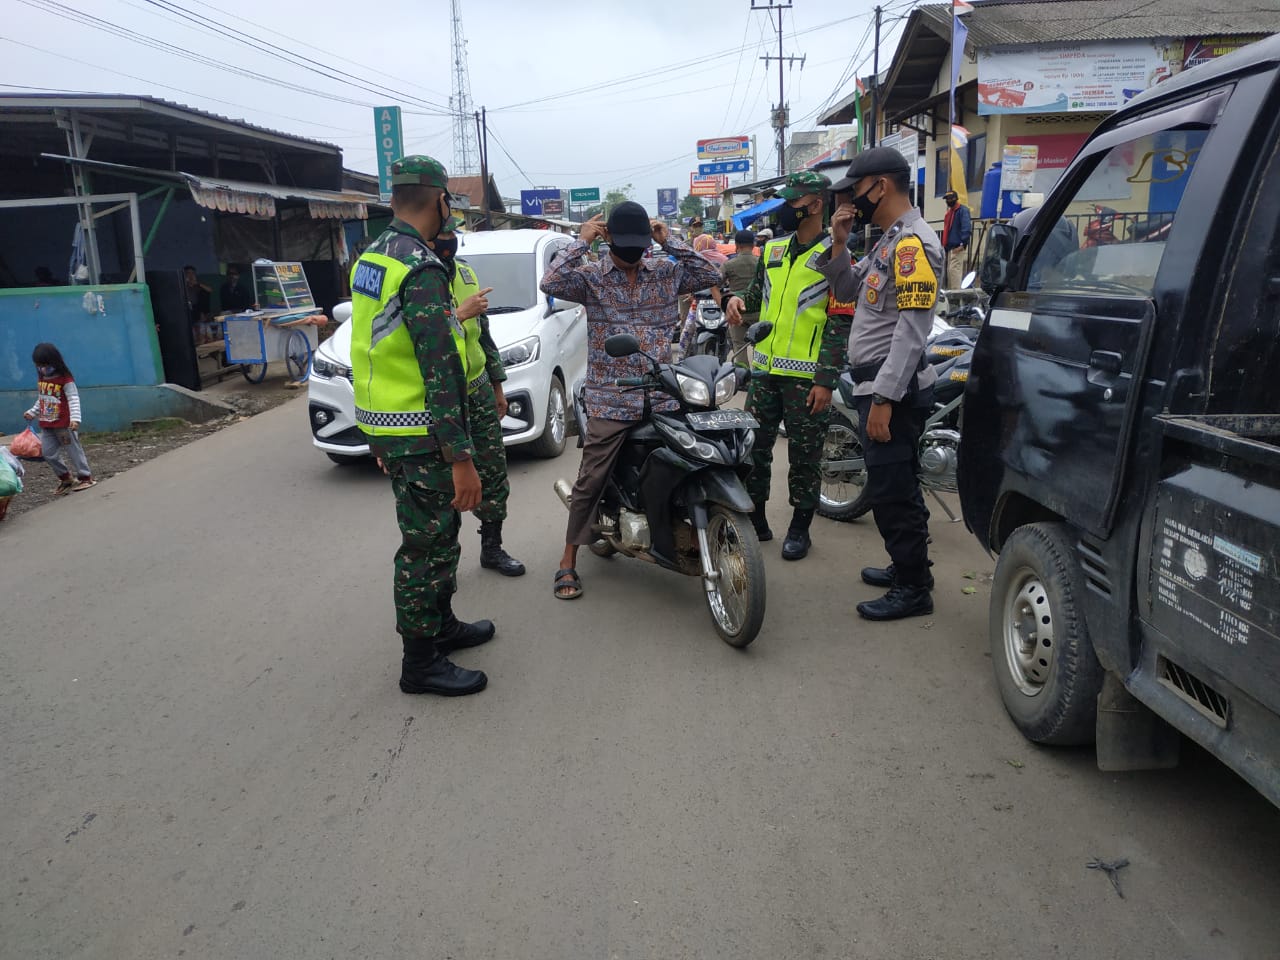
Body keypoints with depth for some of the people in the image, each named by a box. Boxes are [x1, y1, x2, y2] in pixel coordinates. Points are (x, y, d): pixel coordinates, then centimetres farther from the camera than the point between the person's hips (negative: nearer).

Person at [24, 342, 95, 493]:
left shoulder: (66, 380, -12)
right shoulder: (41, 380, 11)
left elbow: (74, 400, -18)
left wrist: (75, 418, -28)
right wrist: (32, 413, 17)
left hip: (64, 425, -7)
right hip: (46, 425, 7)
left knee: (74, 450, 1)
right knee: (48, 454, 7)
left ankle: (85, 477, 11)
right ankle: (65, 478, 22)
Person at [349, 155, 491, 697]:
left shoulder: (371, 260, 11)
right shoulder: (421, 270, -20)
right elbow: (439, 372, -25)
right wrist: (461, 459, -24)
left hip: (384, 427, 10)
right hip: (419, 435, -10)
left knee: (438, 533, 22)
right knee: (425, 545, 1)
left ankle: (440, 624, 37)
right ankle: (421, 662, 13)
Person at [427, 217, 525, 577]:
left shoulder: (465, 272, 11)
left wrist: (497, 385, 19)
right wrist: (458, 313, -27)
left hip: (478, 389, 7)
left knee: (494, 473, 11)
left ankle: (492, 547, 27)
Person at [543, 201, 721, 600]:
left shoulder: (666, 272, 11)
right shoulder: (591, 276, -1)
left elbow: (709, 275, 4)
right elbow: (551, 283, -17)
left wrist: (670, 242, 1)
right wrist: (581, 241, -10)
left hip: (662, 399, 3)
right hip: (609, 401, -3)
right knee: (590, 483, -1)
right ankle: (568, 563, 9)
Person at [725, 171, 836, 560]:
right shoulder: (772, 250, 11)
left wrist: (827, 380, -14)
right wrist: (738, 301, -3)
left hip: (807, 377, -6)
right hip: (765, 370, 6)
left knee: (804, 456, 5)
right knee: (754, 446, 10)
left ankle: (800, 529, 18)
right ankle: (755, 520, 24)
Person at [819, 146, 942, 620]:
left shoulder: (913, 242, -16)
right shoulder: (888, 240, 16)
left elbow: (912, 329, -22)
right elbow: (849, 293, 21)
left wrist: (884, 399, -25)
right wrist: (840, 243, 8)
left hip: (894, 389, -10)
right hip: (876, 384, 10)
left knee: (892, 490, -5)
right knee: (893, 486, 18)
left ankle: (913, 589, 5)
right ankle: (905, 566, 31)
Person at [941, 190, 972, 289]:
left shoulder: (963, 210, -8)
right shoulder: (950, 211, 20)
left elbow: (967, 228, -18)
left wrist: (963, 244, -23)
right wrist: (945, 244, 17)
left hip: (958, 247, -9)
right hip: (950, 247, 9)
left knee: (954, 270, -15)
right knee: (950, 271, 12)